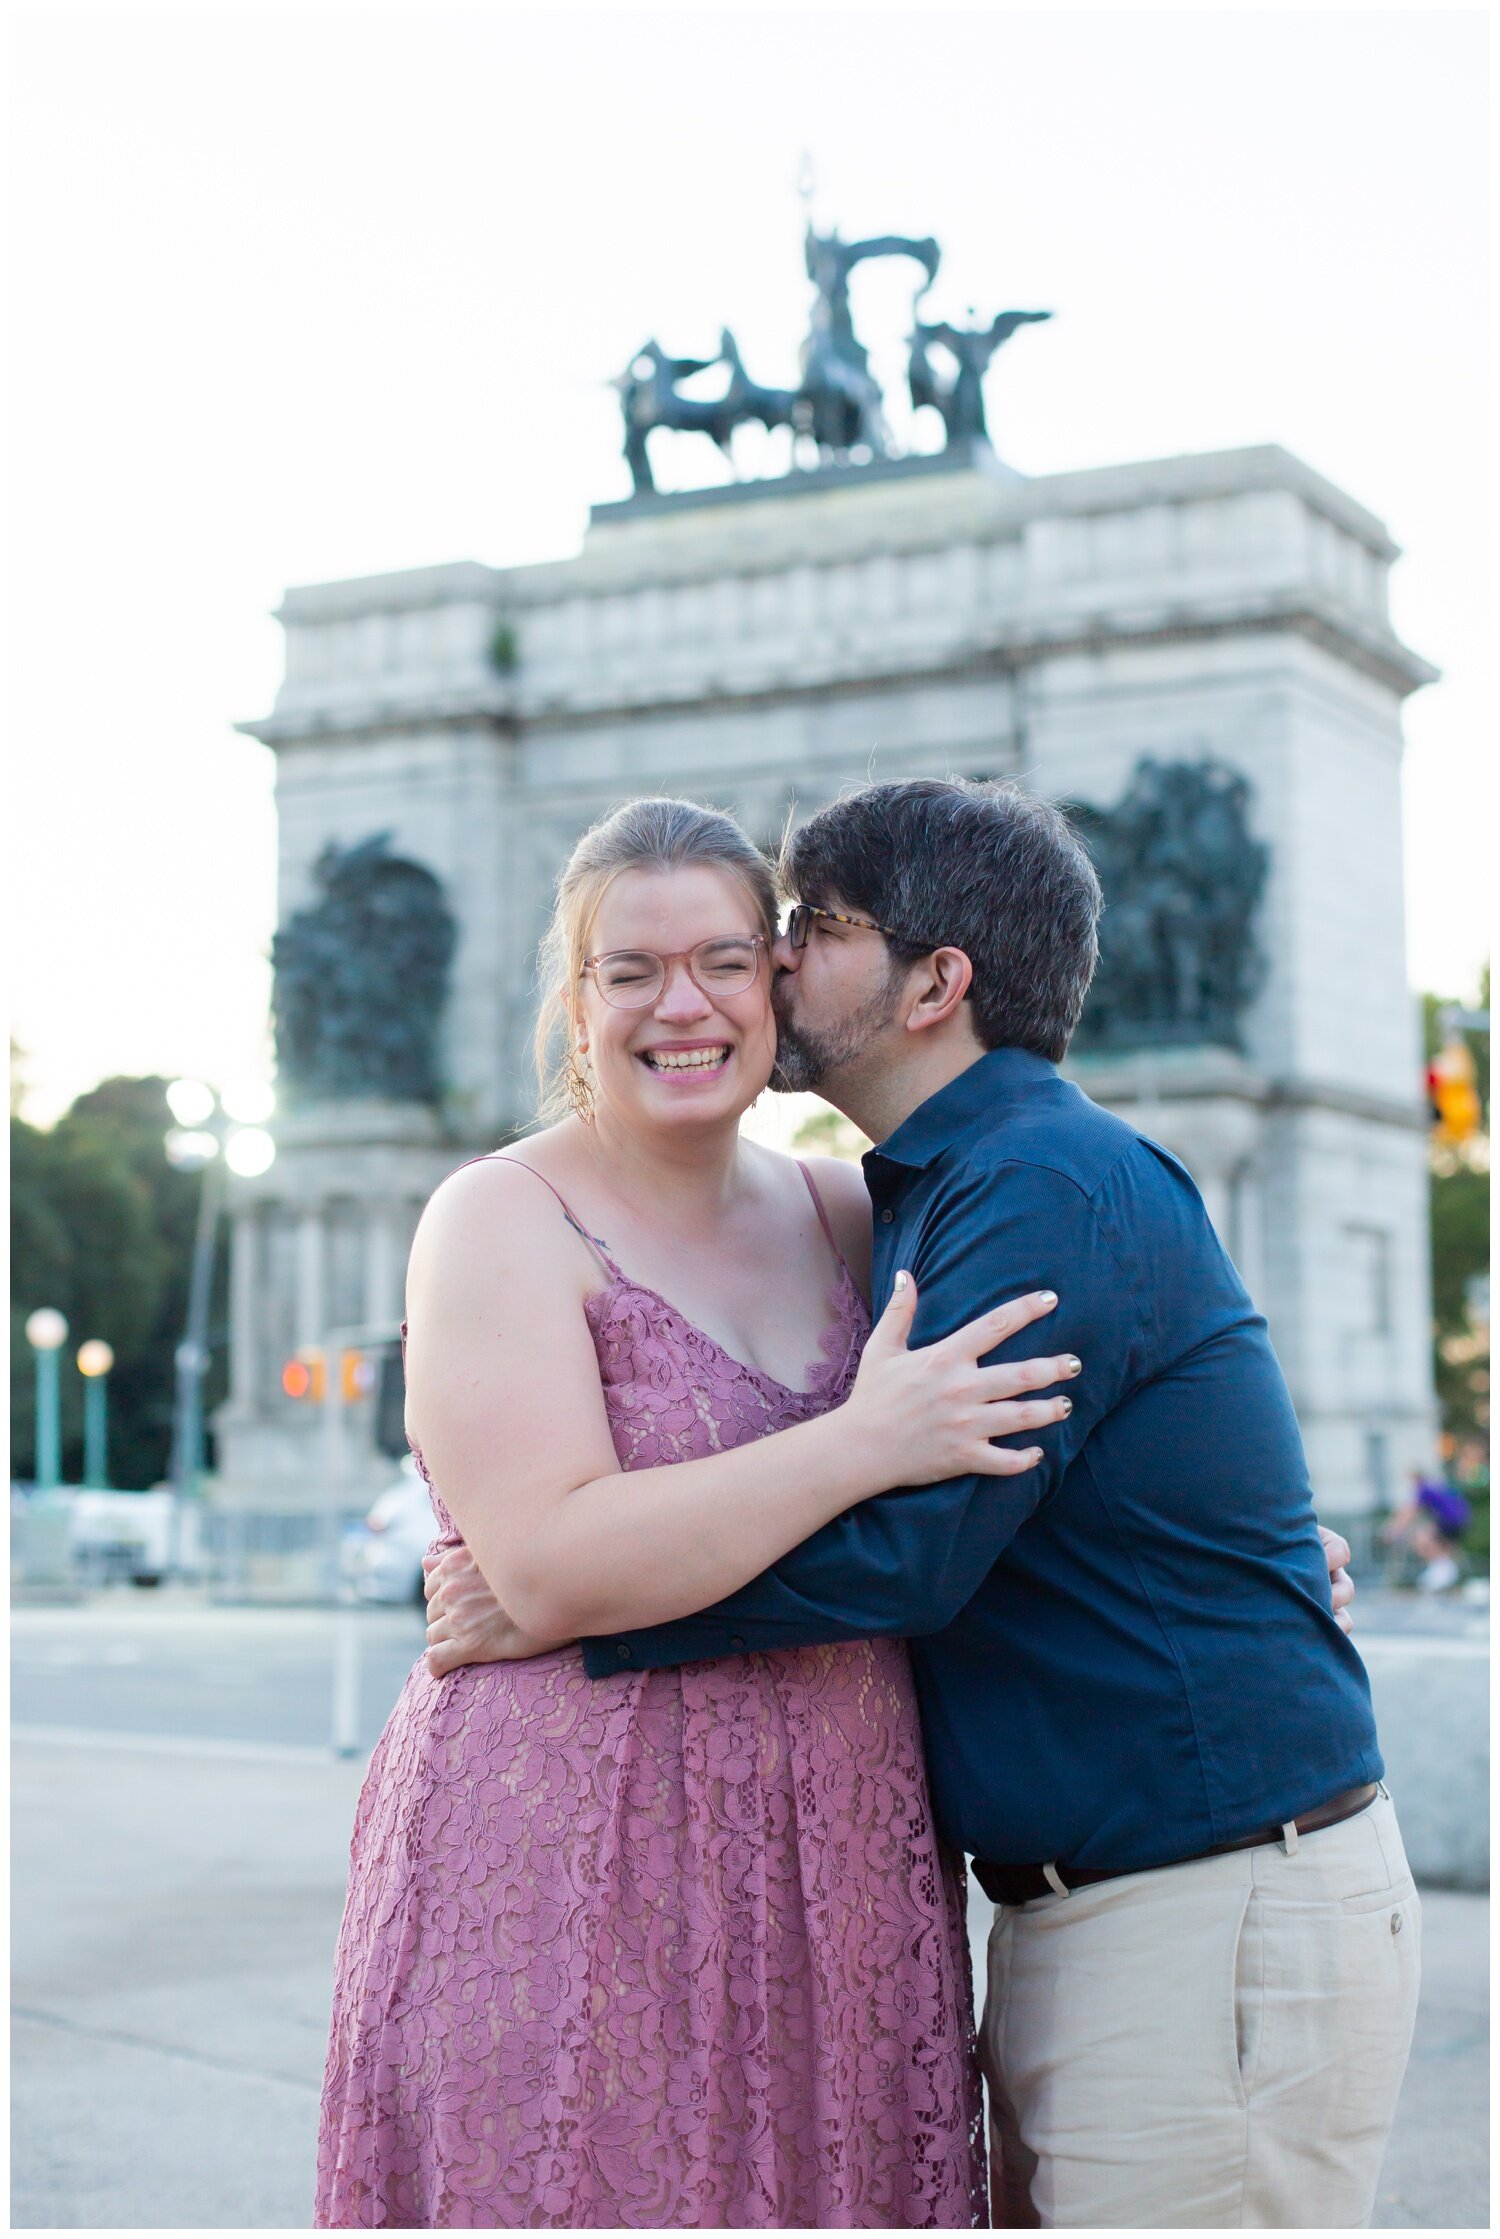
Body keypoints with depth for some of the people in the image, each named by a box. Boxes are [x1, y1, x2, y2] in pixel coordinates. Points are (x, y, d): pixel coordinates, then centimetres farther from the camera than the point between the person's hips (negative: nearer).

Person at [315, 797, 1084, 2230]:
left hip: (835, 1884, 5)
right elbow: (551, 1567, -18)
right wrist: (866, 1447, -22)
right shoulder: (503, 1225, -5)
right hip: (566, 1882, -5)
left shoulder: (842, 1213, 11)